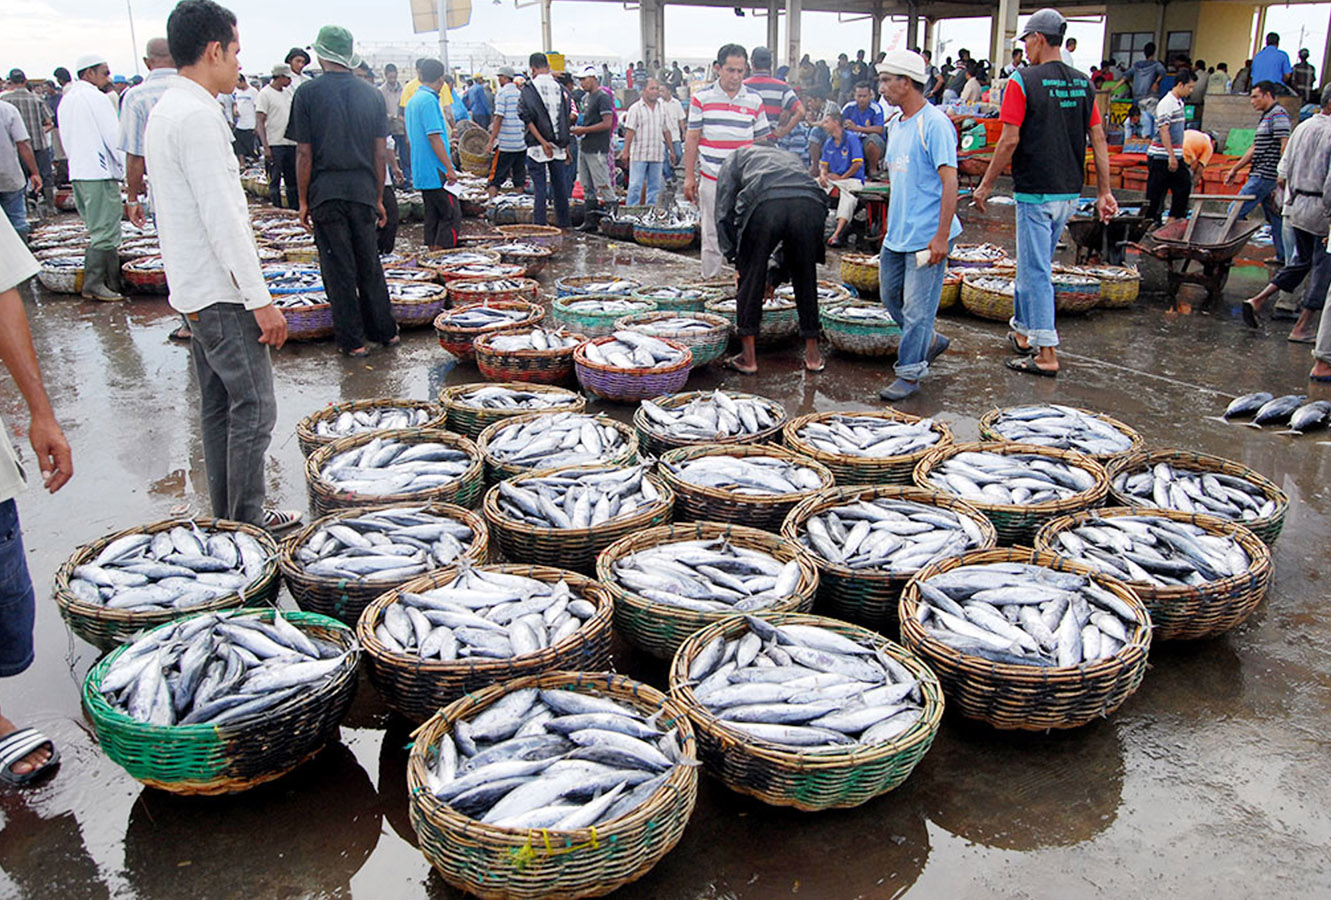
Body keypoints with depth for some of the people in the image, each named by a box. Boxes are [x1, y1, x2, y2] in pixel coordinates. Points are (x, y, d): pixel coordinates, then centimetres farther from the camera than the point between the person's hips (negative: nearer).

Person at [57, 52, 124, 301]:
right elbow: (114, 138, -12)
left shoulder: (66, 100, 16)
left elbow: (66, 139, 20)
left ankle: (113, 282, 15)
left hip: (77, 172, 9)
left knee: (100, 229, 13)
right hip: (100, 173, -9)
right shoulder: (96, 98, -11)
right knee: (105, 231, -6)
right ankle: (93, 285, -5)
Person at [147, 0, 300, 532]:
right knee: (253, 410, -4)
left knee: (218, 408, 15)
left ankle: (226, 519, 24)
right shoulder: (197, 116, -17)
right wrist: (261, 299, -20)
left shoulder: (166, 109, 15)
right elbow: (222, 218, -22)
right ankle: (248, 523, 4)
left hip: (194, 289, 11)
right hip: (221, 293, -10)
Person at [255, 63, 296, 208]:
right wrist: (266, 147, -18)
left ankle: (295, 210, 17)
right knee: (275, 181, -1)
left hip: (290, 143, 7)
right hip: (274, 145, -6)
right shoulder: (265, 94, -7)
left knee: (293, 181, 10)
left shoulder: (289, 92, 12)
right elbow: (259, 123, -11)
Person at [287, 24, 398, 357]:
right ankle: (385, 331, 20)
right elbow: (381, 152, 5)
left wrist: (304, 200, 3)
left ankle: (353, 341, 8)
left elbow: (304, 152, -5)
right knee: (370, 265, 14)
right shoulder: (371, 94, 5)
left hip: (326, 192, -3)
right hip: (363, 190, 3)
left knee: (338, 270, 3)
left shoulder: (308, 93, -4)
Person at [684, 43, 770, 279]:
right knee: (712, 234, 4)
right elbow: (692, 140, 4)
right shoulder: (702, 98, 2)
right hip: (711, 179, -1)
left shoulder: (754, 101, 6)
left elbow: (761, 143, 11)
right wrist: (689, 177, 0)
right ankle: (710, 279, 13)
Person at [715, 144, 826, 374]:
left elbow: (724, 214, 20)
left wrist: (735, 260, 25)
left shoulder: (734, 159, 34)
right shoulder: (789, 158, 44)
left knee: (751, 277, 13)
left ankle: (748, 357, 17)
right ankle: (813, 354, 28)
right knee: (805, 278, 20)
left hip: (764, 205, -3)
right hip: (810, 203, 3)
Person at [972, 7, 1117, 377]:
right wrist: (1104, 192, 12)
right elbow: (1099, 139, 9)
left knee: (1036, 271, -3)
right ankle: (1023, 332, 33)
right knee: (1034, 265, 20)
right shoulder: (1082, 83, 9)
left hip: (1035, 193, -7)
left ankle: (1046, 354, -3)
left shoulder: (1023, 82, -11)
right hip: (1070, 193, 7)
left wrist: (986, 185, -4)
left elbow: (1010, 141, -14)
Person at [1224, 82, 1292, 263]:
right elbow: (1255, 148, 26)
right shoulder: (1266, 117, 20)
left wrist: (1281, 178, -22)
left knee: (1236, 212, -11)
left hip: (1265, 176, -10)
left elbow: (1285, 146, -17)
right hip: (1262, 175, 10)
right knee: (1274, 216, 13)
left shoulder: (1278, 114, -10)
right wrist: (1235, 169, 26)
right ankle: (1284, 256, 19)